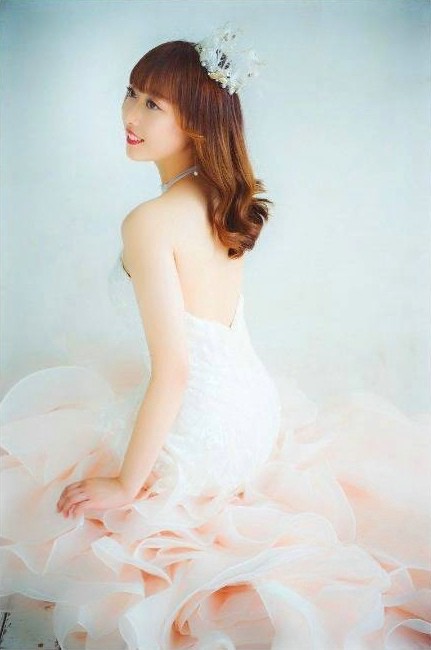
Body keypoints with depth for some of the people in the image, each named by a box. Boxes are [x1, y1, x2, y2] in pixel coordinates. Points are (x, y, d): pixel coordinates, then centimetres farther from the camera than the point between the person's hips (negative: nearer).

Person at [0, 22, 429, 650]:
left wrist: (125, 485, -17)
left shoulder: (149, 223, -26)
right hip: (257, 403, 8)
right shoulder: (224, 198, 0)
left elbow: (173, 370, -27)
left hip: (197, 438, -8)